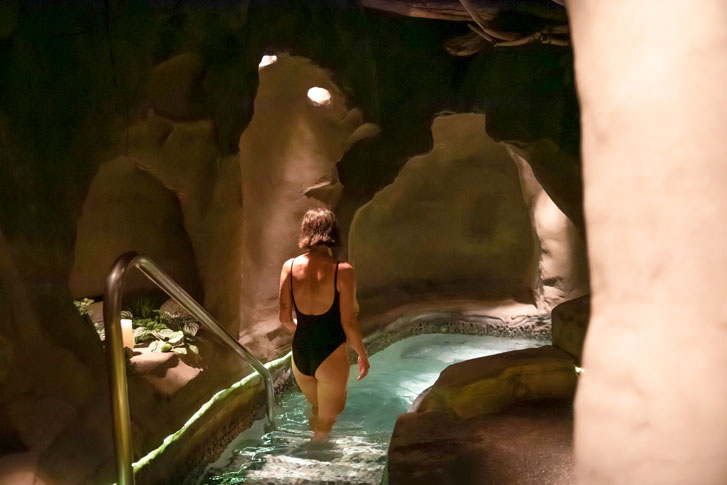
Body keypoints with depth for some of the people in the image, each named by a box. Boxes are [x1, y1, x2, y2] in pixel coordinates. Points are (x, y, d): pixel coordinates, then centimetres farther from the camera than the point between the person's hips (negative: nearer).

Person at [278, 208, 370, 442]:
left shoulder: (290, 266, -5)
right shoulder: (342, 271, -16)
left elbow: (285, 318, 0)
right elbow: (348, 322, -14)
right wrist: (362, 354, 2)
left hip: (300, 353, 5)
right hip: (331, 356, -4)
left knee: (316, 408, 29)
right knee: (327, 421, 17)